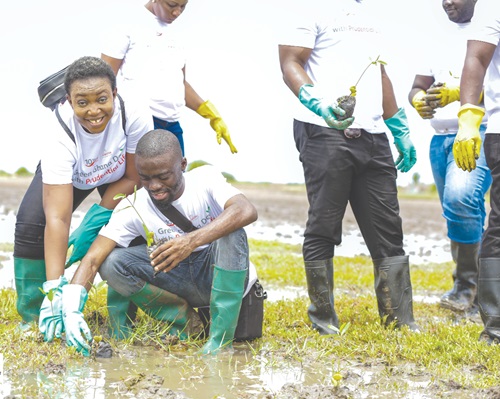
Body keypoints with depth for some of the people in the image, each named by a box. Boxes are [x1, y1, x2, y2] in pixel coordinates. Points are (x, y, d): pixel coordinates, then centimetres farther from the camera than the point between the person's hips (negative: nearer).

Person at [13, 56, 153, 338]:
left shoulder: (135, 117, -39)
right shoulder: (61, 138, -41)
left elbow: (133, 178, -21)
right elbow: (58, 219, -45)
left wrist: (95, 221, -28)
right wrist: (54, 288, -50)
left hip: (117, 174, 1)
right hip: (71, 173, -1)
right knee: (30, 226, -20)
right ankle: (32, 319, -5)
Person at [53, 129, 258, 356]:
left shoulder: (205, 179, -17)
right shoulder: (133, 208, -13)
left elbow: (247, 211, -37)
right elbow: (92, 260, -19)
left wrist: (192, 241, -50)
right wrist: (71, 309, -37)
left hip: (222, 275, -2)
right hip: (180, 283, 2)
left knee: (231, 232, -33)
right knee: (111, 263, -18)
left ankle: (221, 338, -27)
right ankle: (184, 321, -3)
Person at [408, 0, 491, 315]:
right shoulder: (442, 41, 22)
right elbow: (417, 87, 21)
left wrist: (458, 93, -26)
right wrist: (419, 100, -3)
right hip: (440, 138, 7)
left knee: (460, 198, -28)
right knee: (463, 216, 7)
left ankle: (467, 283, -16)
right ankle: (480, 297, 16)